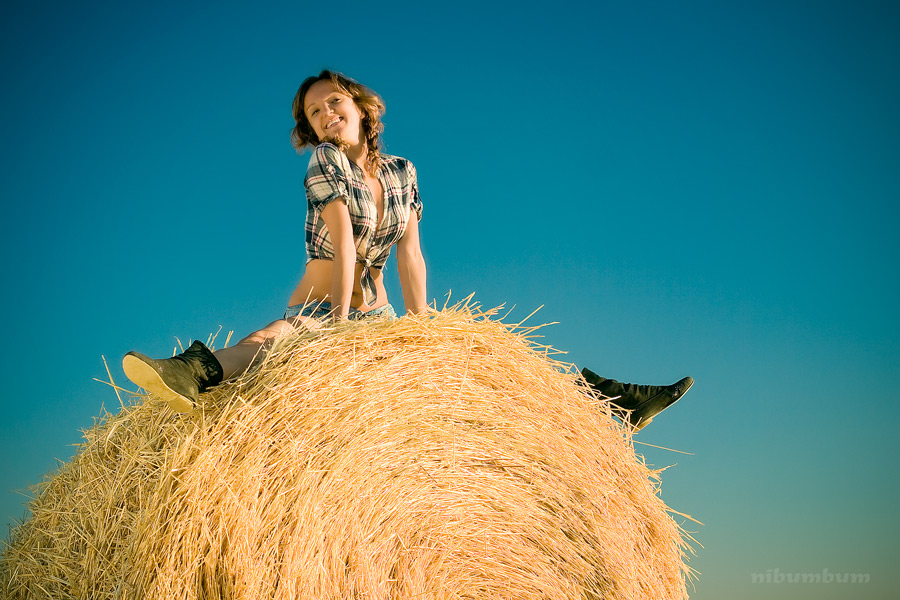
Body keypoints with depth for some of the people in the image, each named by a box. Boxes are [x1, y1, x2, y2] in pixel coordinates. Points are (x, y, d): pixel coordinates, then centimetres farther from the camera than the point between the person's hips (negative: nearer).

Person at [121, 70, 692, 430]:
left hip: (376, 315, 4)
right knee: (278, 336, -39)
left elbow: (410, 254, -4)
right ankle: (195, 375, -68)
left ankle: (609, 398, -5)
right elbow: (343, 242, -20)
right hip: (316, 308, -4)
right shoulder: (323, 161, -9)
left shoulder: (402, 171, 4)